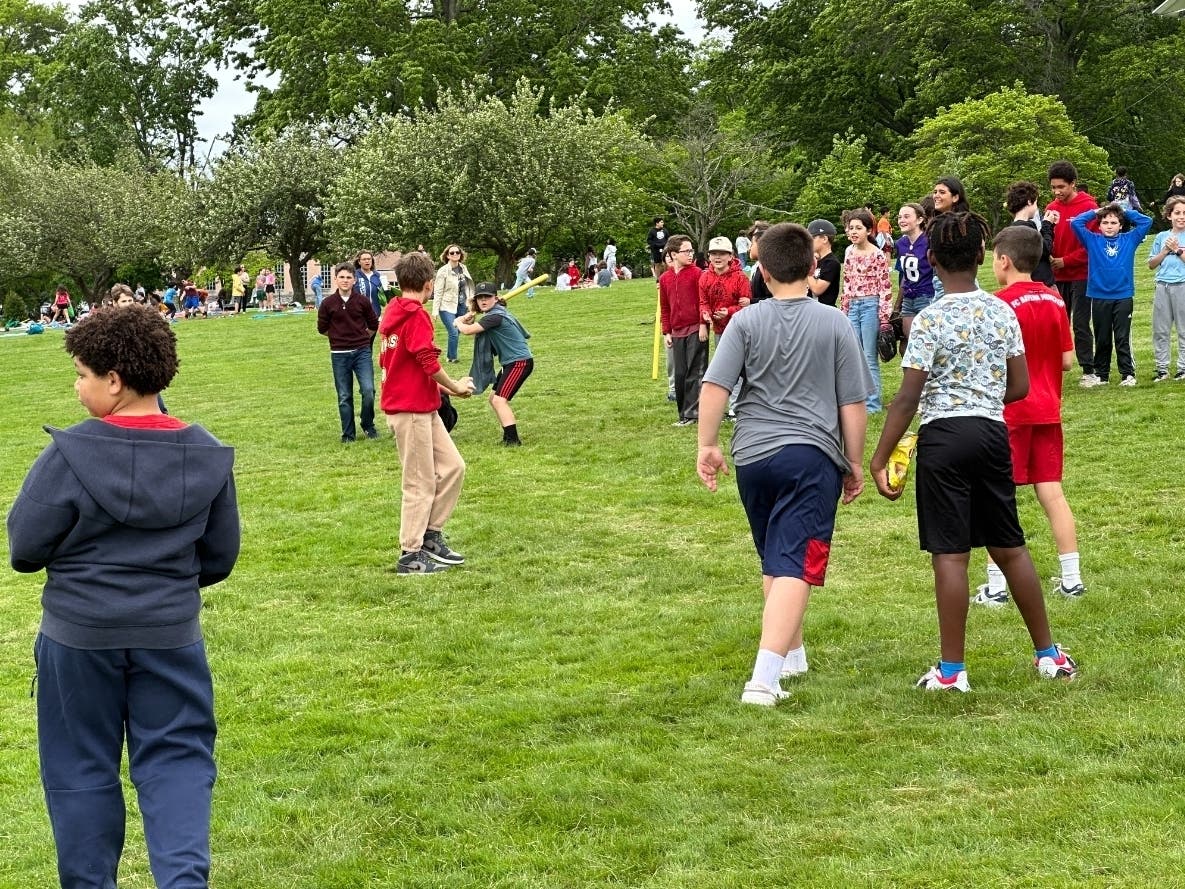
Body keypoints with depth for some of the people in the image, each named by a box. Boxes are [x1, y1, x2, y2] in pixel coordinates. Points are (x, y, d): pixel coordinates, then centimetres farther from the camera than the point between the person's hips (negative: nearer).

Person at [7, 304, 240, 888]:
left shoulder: (71, 454, -17)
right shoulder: (208, 456, -4)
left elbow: (25, 548, -9)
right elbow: (220, 556, 5)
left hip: (79, 635, -2)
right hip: (171, 635, 3)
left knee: (82, 770, 12)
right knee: (176, 760, 9)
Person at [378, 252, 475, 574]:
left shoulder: (392, 311, 11)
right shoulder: (416, 315, -16)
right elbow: (429, 363, -20)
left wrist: (443, 387, 14)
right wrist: (455, 387, -3)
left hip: (424, 408, 9)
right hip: (412, 410, -9)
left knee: (452, 466, 12)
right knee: (420, 482, -1)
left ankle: (431, 535, 17)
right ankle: (411, 555, 6)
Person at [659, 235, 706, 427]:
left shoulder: (697, 273, -3)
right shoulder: (665, 278, 11)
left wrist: (703, 324, -10)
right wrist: (666, 332, 12)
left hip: (696, 331, -5)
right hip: (677, 332, 5)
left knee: (695, 373, -5)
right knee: (680, 374, 6)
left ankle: (692, 413, -2)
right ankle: (684, 413, 13)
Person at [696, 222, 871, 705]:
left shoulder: (746, 321, 2)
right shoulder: (834, 324, 1)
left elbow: (714, 388, -6)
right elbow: (853, 405, 2)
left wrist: (707, 446, 2)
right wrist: (855, 465, 11)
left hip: (753, 456, 3)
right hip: (812, 455, -3)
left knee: (774, 563, 21)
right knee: (795, 567, -9)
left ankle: (792, 655, 37)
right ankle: (764, 678, -23)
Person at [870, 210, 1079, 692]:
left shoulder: (931, 319, -11)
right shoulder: (1002, 311, 4)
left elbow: (908, 398, -13)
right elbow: (1020, 386, 6)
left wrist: (879, 458, -9)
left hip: (944, 436, -5)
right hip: (993, 433, 5)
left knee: (950, 554, -1)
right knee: (1010, 546, 16)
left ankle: (951, 670, 4)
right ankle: (1048, 654, 23)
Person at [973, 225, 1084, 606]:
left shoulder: (1002, 303, -15)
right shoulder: (1055, 301, 4)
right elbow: (1067, 360, 6)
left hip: (1009, 413, -6)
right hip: (1047, 411, 6)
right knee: (1052, 492, 9)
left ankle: (996, 587, 1)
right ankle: (1072, 578, 10)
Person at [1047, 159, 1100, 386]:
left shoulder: (1088, 207, -9)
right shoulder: (1051, 208, 6)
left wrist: (1065, 261, -14)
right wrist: (1048, 257, -7)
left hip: (1081, 276, -5)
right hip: (1057, 277, 5)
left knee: (1080, 324, -4)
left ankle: (1089, 372, 1)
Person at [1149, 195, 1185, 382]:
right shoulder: (1162, 237, 10)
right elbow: (1151, 264, 9)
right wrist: (1165, 251, -3)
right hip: (1163, 286, 3)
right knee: (1160, 330, 5)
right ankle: (1162, 368, 11)